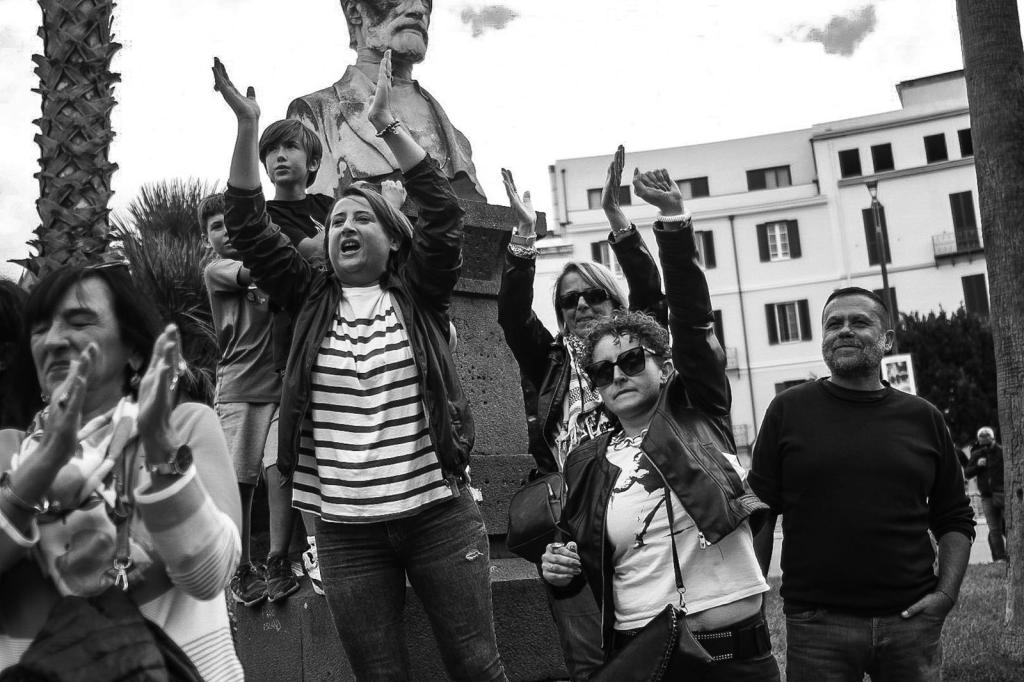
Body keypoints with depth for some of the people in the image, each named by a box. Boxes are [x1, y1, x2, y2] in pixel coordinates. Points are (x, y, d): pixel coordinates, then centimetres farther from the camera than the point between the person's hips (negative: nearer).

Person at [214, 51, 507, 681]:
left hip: (439, 513, -2)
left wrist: (388, 123, -12)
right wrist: (248, 125, -6)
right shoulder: (312, 299, 8)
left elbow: (444, 210, -9)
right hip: (346, 531, 2)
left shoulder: (418, 295, 3)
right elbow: (249, 229, 2)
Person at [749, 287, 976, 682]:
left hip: (910, 619, 2)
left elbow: (954, 519, 13)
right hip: (816, 621, -2)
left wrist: (946, 593, 0)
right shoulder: (788, 410, 2)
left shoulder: (923, 418, 8)